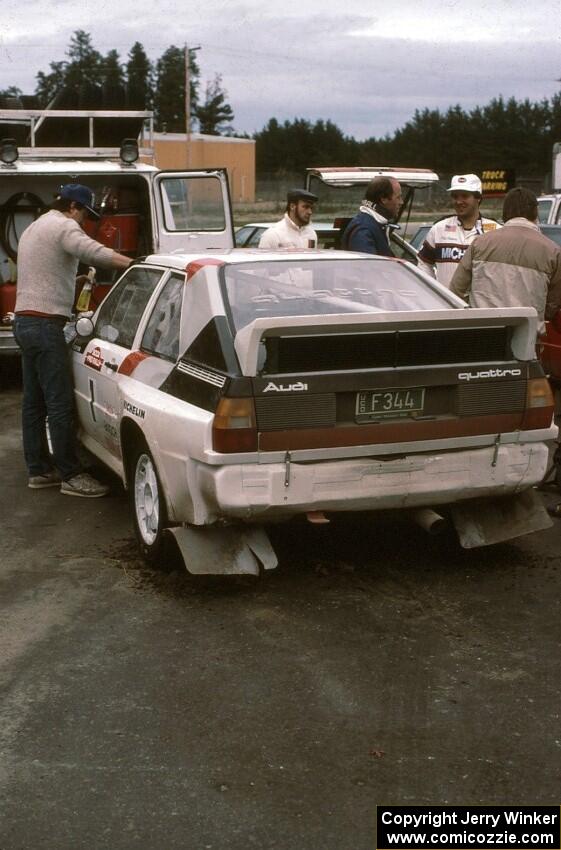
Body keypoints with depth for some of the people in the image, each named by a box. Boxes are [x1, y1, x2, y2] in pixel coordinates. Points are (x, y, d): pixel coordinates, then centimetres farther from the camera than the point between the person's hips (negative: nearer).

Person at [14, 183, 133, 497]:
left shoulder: (33, 228, 24)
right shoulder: (64, 226, -8)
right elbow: (93, 251, -29)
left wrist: (74, 280, 34)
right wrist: (135, 263, -36)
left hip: (24, 320, 11)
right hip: (46, 323, -11)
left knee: (34, 401, 13)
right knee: (61, 403, -9)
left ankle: (39, 470, 18)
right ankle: (71, 476, -8)